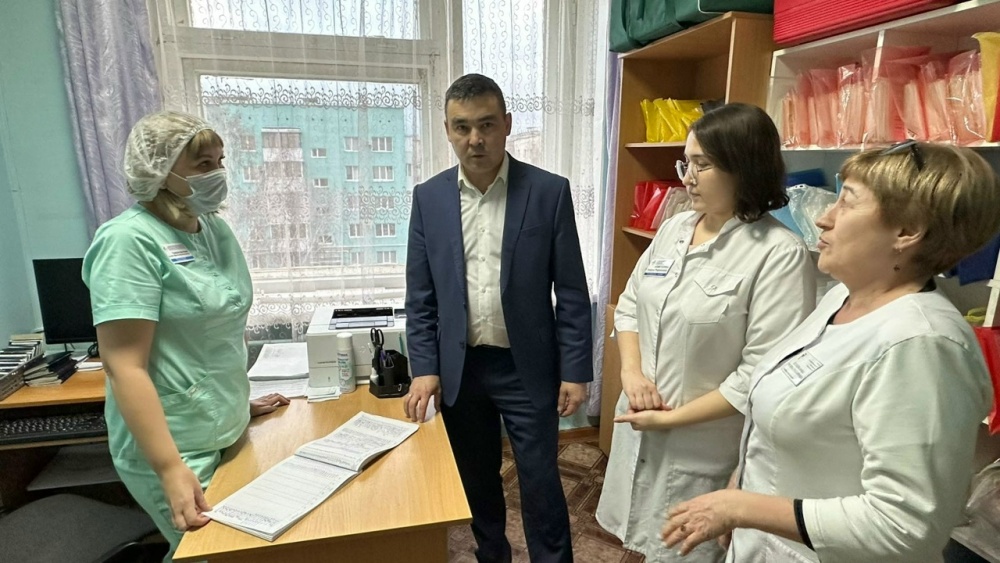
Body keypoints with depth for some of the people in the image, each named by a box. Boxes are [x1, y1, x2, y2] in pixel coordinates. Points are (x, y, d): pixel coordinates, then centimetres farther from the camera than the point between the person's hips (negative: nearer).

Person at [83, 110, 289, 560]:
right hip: (175, 446, -7)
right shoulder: (131, 240, -19)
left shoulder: (215, 229, 4)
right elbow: (124, 365, -23)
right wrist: (171, 469, -26)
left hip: (228, 433, 7)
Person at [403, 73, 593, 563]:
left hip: (526, 367, -2)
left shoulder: (549, 192, -8)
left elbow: (572, 292, -5)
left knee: (540, 484, 10)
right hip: (459, 367, 3)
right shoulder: (428, 197, -1)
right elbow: (420, 295, 2)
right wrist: (424, 369, -3)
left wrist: (575, 371, -6)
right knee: (476, 480, 19)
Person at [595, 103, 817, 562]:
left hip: (704, 448, -6)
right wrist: (631, 371, -7)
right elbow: (630, 304, 9)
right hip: (638, 427, 6)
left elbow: (762, 372, -21)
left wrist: (676, 417, -16)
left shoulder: (781, 254, -19)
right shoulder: (674, 228, 3)